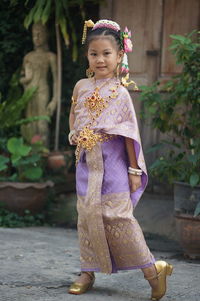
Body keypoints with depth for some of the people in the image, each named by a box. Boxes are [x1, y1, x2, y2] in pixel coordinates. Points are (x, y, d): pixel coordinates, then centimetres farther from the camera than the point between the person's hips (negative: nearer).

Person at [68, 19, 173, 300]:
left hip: (112, 162, -5)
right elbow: (73, 117, 24)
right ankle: (88, 271, 14)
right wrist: (77, 138, 9)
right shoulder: (81, 87, 7)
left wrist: (134, 170, -7)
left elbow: (129, 133, -6)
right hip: (87, 162, 5)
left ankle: (151, 268, -2)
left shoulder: (119, 92, -6)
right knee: (87, 215, 5)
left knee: (116, 215, -10)